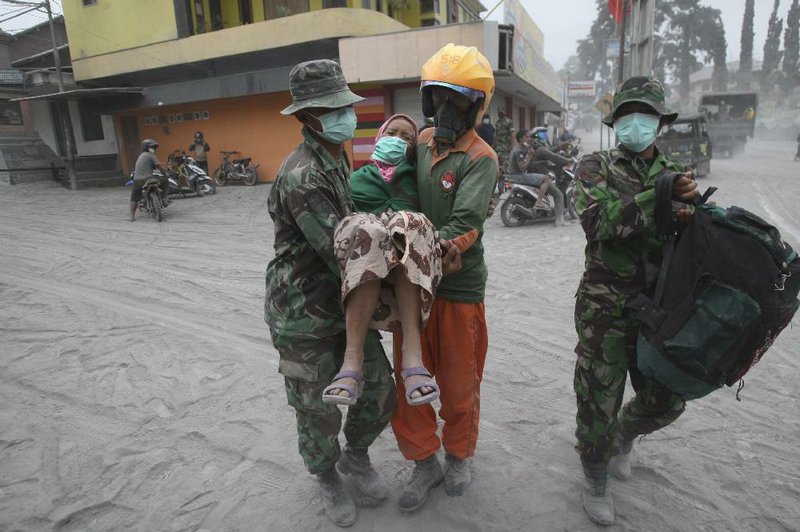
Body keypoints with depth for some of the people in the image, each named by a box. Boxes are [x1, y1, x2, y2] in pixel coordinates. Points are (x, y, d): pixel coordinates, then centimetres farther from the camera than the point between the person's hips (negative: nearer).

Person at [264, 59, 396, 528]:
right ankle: (328, 478, 41)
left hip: (346, 305, 8)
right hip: (304, 316, -7)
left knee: (380, 393, 13)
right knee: (319, 413, 11)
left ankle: (356, 455, 42)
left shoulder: (339, 159, 9)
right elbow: (341, 253, -25)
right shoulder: (302, 176, -22)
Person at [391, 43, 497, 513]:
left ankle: (459, 456, 41)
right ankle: (426, 463, 34)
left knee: (458, 383, 12)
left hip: (459, 287, -5)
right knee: (408, 381, 12)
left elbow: (466, 220, -23)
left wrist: (447, 245, -37)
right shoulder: (420, 142, 9)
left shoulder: (481, 159, -9)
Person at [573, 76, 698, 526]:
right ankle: (596, 478, 31)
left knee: (665, 401, 15)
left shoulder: (676, 175, 11)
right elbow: (600, 221, -20)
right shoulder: (596, 167, -2)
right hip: (606, 307, -4)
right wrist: (660, 194, -20)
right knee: (599, 401, 5)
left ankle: (624, 436, 48)